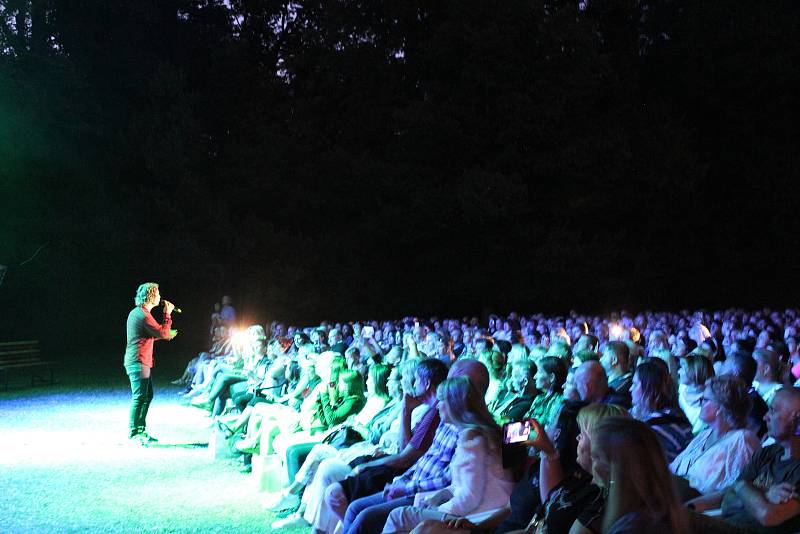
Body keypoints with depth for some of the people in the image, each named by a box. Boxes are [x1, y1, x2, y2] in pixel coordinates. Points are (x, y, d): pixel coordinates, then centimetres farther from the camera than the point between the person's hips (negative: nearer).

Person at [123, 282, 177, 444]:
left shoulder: (136, 312, 16)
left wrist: (165, 334, 18)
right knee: (139, 397, -8)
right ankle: (133, 432, -5)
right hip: (138, 362, -11)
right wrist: (167, 314, -7)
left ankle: (141, 430, 21)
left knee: (148, 395, 15)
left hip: (141, 362, 11)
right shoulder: (143, 315, -17)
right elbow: (162, 332, -14)